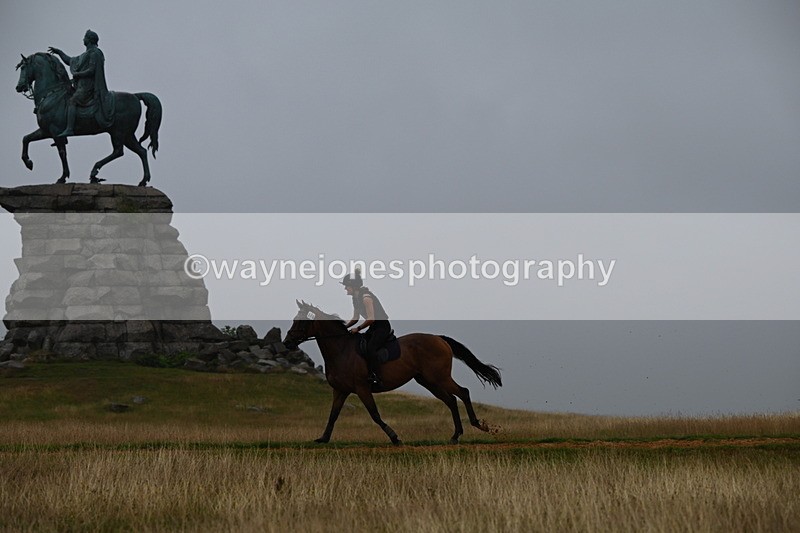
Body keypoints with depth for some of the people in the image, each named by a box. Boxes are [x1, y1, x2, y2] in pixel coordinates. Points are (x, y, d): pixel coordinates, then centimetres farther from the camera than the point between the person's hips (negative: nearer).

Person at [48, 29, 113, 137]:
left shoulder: (94, 53, -10)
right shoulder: (87, 54, 22)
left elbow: (91, 70, -19)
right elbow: (70, 61, 31)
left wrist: (77, 74, -11)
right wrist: (59, 52, 28)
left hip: (88, 87, -11)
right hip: (82, 85, 11)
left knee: (72, 102, -24)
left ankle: (69, 129, -35)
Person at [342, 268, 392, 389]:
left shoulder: (366, 297, -21)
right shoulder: (356, 298, 9)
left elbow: (371, 319, -27)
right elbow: (355, 318, 17)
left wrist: (358, 328, -19)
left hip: (383, 327, -10)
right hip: (373, 328, 10)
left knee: (370, 348, -27)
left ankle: (377, 380, -29)